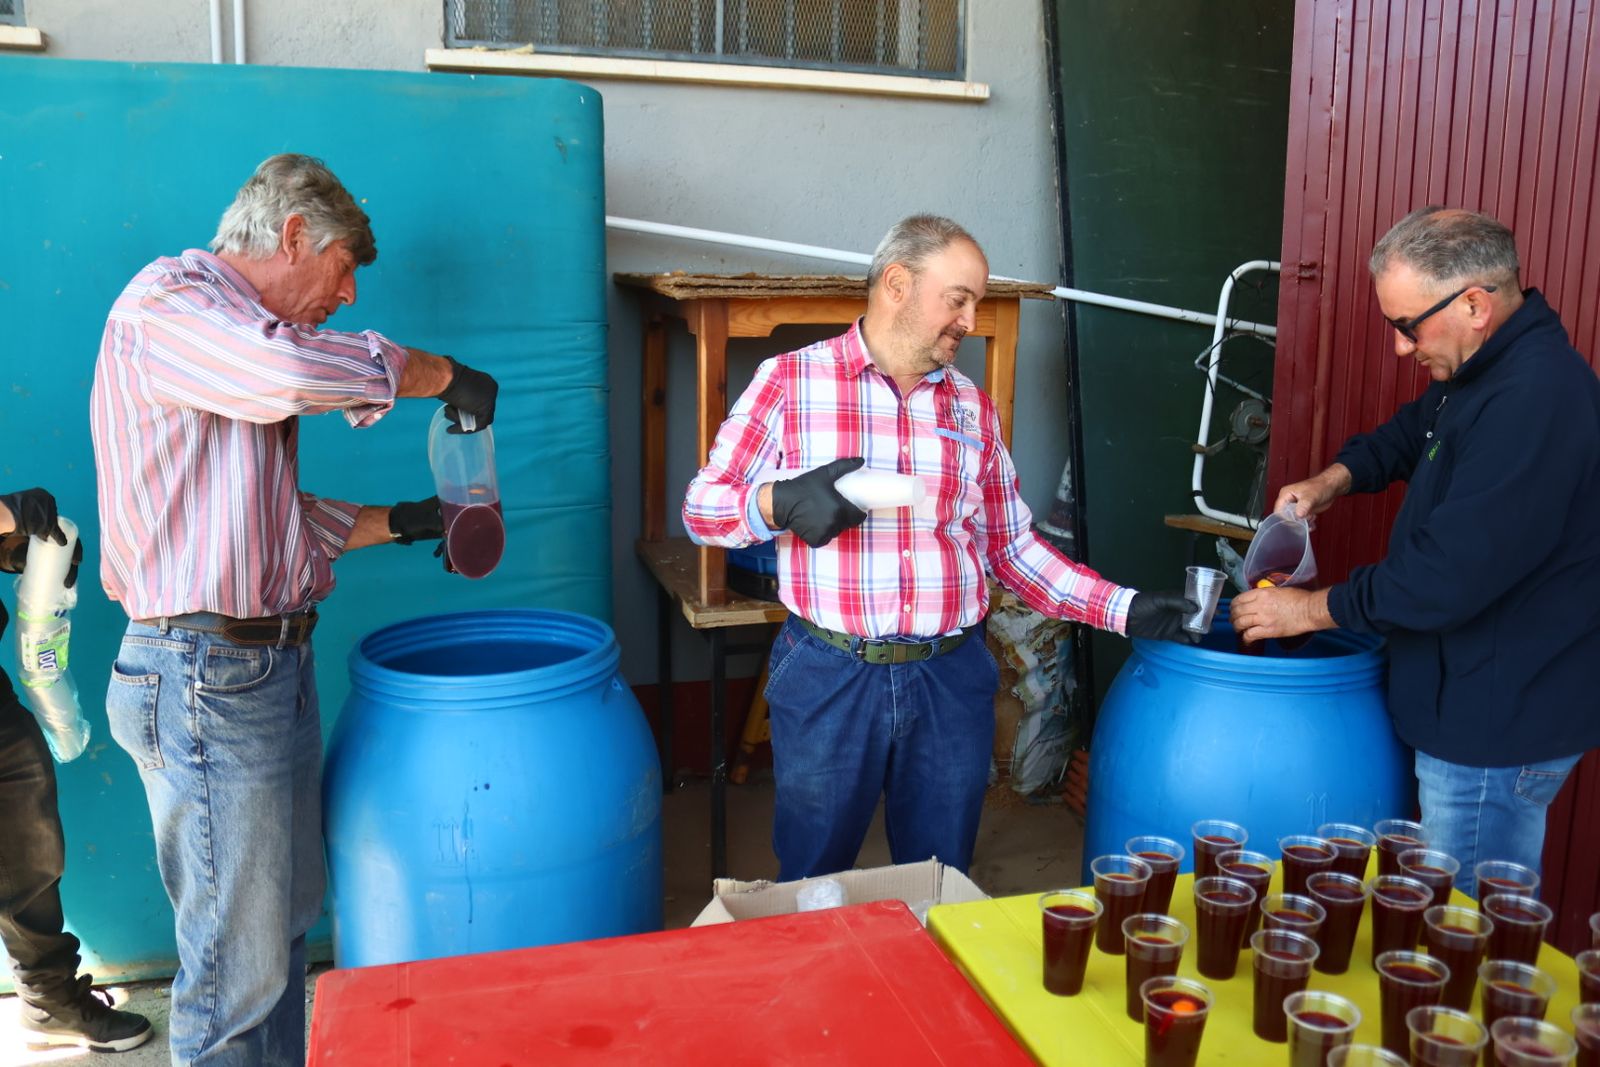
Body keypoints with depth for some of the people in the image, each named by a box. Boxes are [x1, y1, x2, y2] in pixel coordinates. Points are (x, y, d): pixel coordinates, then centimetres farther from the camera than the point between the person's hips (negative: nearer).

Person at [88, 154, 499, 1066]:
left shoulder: (248, 334, 18)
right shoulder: (168, 301, -11)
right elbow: (300, 369, -32)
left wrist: (405, 522, 15)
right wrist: (441, 374, -18)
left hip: (272, 665, 10)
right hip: (209, 677, -10)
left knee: (289, 920, 19)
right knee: (238, 965, 0)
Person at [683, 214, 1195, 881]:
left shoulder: (973, 408, 11)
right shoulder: (789, 381, -1)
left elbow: (1012, 547, 13)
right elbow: (701, 506, 0)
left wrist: (1126, 610, 4)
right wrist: (782, 501, -21)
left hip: (951, 681, 4)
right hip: (828, 677, -3)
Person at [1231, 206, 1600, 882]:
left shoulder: (1535, 401, -27)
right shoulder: (1489, 372, 7)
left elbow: (1448, 578, -27)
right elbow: (1413, 432, 27)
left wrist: (1312, 609, -15)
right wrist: (1336, 479, 7)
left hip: (1499, 727, -10)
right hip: (1479, 705, 10)